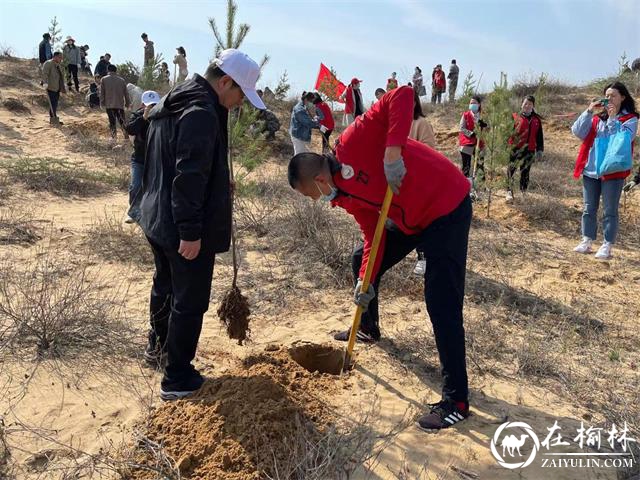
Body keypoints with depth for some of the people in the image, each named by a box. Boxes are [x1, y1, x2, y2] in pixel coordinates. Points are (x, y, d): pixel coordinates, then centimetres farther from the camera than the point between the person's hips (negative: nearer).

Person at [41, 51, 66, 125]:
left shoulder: (59, 66, 21)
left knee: (55, 104, 10)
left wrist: (63, 88, 27)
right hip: (51, 87, -8)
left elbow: (61, 77, 28)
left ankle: (52, 120, 16)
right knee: (53, 104, -10)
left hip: (57, 88, 8)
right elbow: (45, 74, -18)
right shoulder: (48, 63, -6)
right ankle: (54, 119, -9)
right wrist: (45, 83, -30)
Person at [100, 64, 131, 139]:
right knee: (122, 121, 9)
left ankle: (114, 136, -1)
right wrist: (128, 103, 18)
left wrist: (102, 103, 11)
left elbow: (102, 93, 2)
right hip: (120, 105, 1)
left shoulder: (104, 79, 1)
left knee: (112, 122, 4)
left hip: (109, 105, -1)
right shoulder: (122, 80, 4)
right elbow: (126, 93, 8)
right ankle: (126, 135, 2)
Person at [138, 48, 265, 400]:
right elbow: (190, 177, -27)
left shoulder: (171, 103, 12)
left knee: (164, 285, 26)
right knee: (190, 303, 2)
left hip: (156, 219, 10)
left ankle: (158, 345, 47)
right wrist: (191, 233, -24)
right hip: (184, 230, -10)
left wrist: (220, 185, 16)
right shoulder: (202, 114, -21)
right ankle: (177, 380, 14)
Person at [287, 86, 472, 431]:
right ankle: (368, 328, 43)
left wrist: (393, 150, -35)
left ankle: (456, 400, -2)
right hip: (410, 219, 9)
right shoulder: (345, 196, 4)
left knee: (442, 306, -12)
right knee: (361, 262, 18)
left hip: (447, 208, -9)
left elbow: (402, 96, -26)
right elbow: (373, 236, 5)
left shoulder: (353, 143, -20)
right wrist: (366, 281, -4)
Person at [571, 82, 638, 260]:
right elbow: (578, 132, 0)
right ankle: (587, 242, 19)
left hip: (613, 172, -4)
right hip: (590, 171, 5)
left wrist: (613, 118, -14)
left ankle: (607, 247, 5)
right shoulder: (597, 117, 13)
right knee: (589, 209, 10)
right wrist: (588, 111, -7)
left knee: (610, 211, 0)